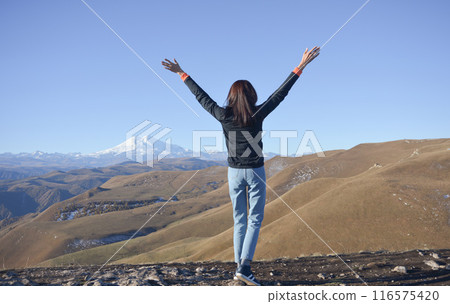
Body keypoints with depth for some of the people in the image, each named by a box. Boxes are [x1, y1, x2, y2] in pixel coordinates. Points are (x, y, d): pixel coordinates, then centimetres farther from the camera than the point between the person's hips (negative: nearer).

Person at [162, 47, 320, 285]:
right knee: (255, 220, 3)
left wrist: (181, 74, 13)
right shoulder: (257, 115, -12)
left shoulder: (224, 116, -6)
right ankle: (244, 267, -8)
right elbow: (280, 93, -9)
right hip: (255, 172, -3)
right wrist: (301, 66, -4)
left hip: (234, 173, 3)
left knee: (239, 220, 12)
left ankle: (239, 267, 17)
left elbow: (201, 96, 3)